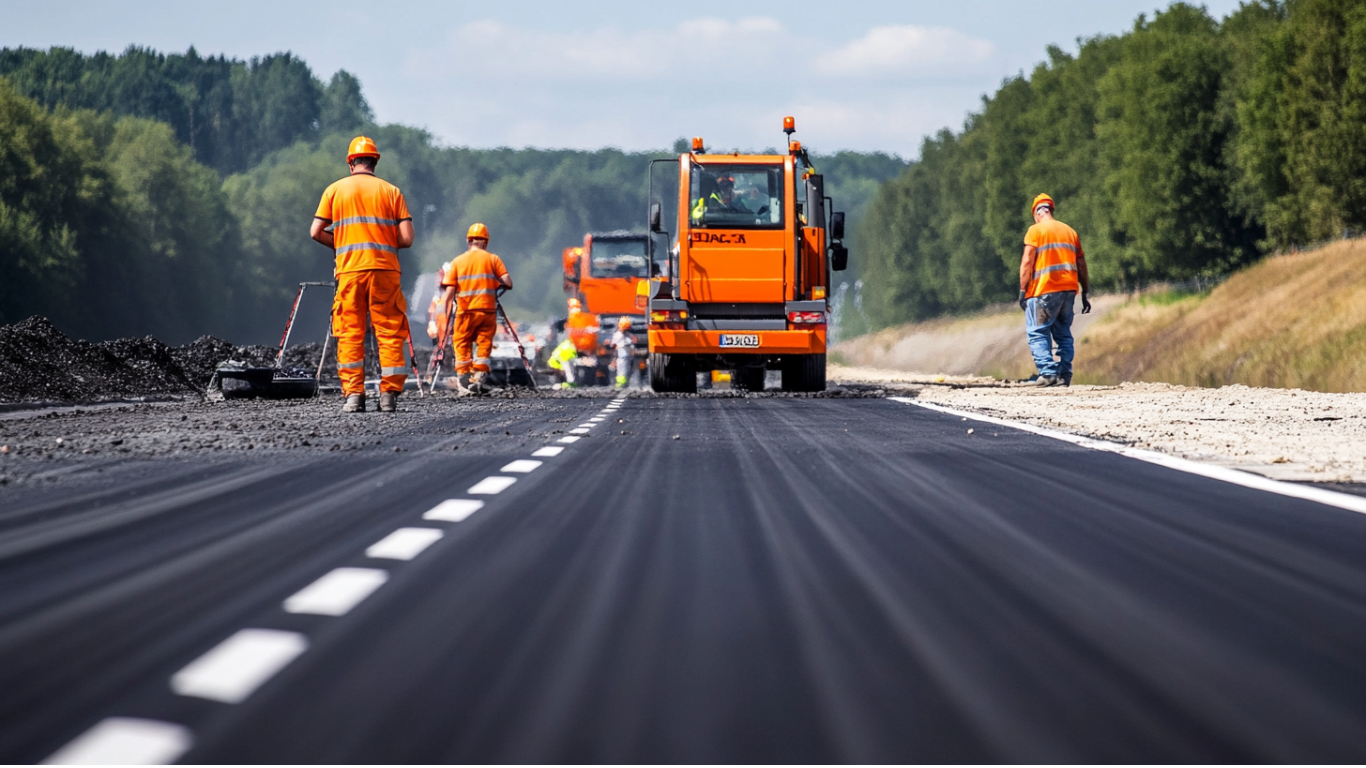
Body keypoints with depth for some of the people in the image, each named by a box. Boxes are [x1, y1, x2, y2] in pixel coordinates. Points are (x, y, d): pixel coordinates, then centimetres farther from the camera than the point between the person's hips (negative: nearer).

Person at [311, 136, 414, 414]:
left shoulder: (335, 190, 8)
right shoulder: (391, 191, 7)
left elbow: (316, 232, 3)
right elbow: (406, 238, 0)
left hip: (349, 270, 0)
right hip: (385, 270, 0)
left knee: (350, 334, 3)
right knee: (389, 333, 4)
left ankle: (353, 395, -5)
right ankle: (389, 395, -2)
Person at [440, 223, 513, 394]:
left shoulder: (457, 261, 5)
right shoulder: (493, 259, 4)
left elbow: (449, 292, -3)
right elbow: (508, 283, -5)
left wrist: (445, 315, 1)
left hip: (465, 311, 0)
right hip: (488, 309, 0)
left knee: (462, 343, 12)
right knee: (484, 343, 6)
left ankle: (463, 376, 6)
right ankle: (478, 378, -2)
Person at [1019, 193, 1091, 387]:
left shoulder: (1036, 230, 0)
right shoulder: (1070, 231, 17)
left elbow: (1027, 262, -8)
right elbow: (1081, 265, 15)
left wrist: (1023, 290, -7)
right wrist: (1086, 293, 16)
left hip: (1045, 290, -6)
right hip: (1069, 289, 6)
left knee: (1038, 333, -4)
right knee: (1063, 334, 12)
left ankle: (1048, 372, -18)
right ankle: (1065, 375, 4)